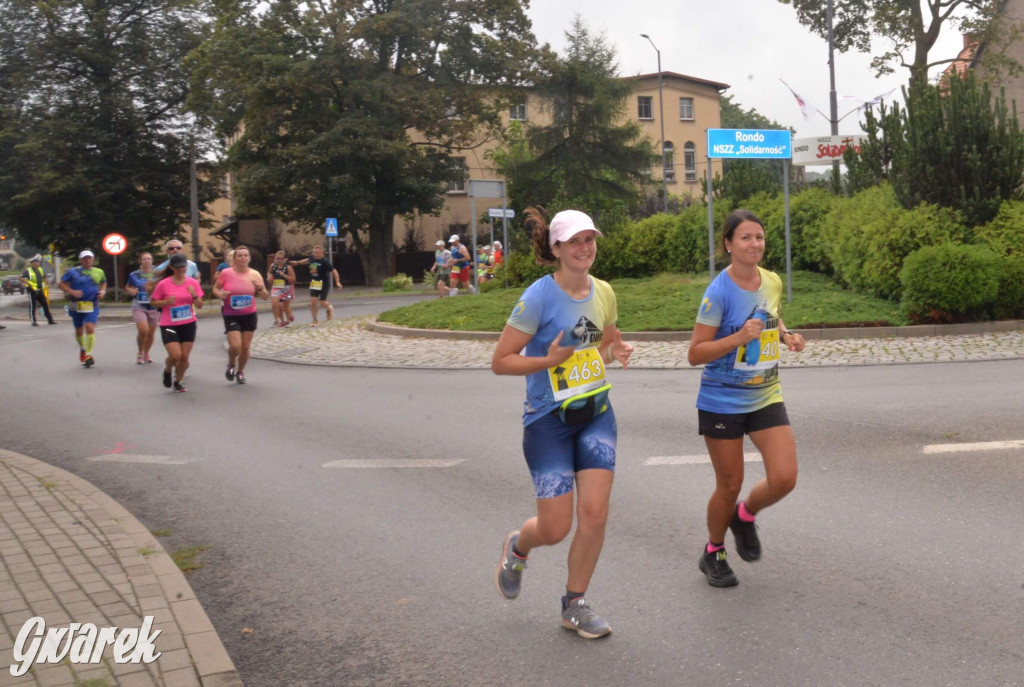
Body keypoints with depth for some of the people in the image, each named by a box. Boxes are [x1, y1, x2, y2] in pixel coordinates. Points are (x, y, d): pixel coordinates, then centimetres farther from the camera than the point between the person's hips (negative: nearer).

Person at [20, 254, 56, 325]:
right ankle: (33, 322, 3)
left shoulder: (40, 270, 11)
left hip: (40, 291, 6)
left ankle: (50, 320, 11)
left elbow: (44, 277, 27)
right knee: (32, 307, -1)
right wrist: (28, 283, -18)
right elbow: (21, 278, -11)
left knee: (46, 305, 6)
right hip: (32, 291, -6)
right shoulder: (28, 270, -8)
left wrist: (44, 284, 11)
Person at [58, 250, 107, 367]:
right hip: (76, 305, 0)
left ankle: (88, 354, -16)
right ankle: (82, 349, 41)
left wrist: (102, 291, 4)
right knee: (79, 330, 13)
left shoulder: (99, 272, 7)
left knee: (90, 327, -19)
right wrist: (72, 292, -16)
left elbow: (103, 283, 25)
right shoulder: (73, 272, -2)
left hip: (92, 305, 0)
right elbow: (61, 284, 0)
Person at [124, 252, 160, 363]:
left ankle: (146, 353, 33)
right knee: (143, 330, -19)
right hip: (139, 307, -2)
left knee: (151, 333, 8)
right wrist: (131, 291, -5)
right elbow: (127, 287, 16)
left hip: (154, 307, 2)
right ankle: (140, 352, 7)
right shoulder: (134, 275, 1)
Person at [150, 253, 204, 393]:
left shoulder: (193, 283, 0)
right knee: (175, 355, -14)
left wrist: (194, 295, -18)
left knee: (184, 356, 4)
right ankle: (167, 370, 21)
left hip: (188, 325, 3)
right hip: (169, 325, -3)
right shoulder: (163, 284, -8)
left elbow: (200, 305, 2)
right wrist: (166, 302, -17)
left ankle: (178, 382, 26)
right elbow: (153, 302, 1)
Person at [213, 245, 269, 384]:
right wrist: (219, 294, -16)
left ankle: (240, 371, 32)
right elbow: (215, 288, 7)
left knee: (245, 346, 7)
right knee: (235, 345, -16)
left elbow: (266, 297, 0)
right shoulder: (226, 273, -9)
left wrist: (260, 287, -20)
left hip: (249, 315, 2)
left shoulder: (255, 274, -4)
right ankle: (231, 365, 17)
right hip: (231, 316, -2)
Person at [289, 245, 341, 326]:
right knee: (313, 301, -3)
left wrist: (337, 282, -27)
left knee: (322, 302, -6)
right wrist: (297, 262, 35)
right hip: (314, 283, 5)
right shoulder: (312, 258, 2)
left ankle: (329, 308, 32)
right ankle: (315, 320, 9)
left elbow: (334, 271, -18)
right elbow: (307, 260, 27)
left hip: (324, 283, -5)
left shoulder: (325, 262, -18)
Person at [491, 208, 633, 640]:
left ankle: (575, 605, 17)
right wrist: (548, 360, -27)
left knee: (594, 513, -3)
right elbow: (500, 362, -13)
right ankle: (517, 547, 35)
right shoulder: (538, 298, -16)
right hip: (549, 421, -5)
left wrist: (615, 351, -2)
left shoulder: (603, 292, 3)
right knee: (556, 529, -3)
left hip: (596, 413, 5)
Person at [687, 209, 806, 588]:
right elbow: (695, 353, -17)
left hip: (766, 398, 5)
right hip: (722, 401, -5)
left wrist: (786, 335, 1)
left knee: (784, 478, -5)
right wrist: (739, 337, -29)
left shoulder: (773, 282, 1)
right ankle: (713, 553, 31)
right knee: (730, 484, 6)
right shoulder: (719, 293, -17)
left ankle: (745, 517, 27)